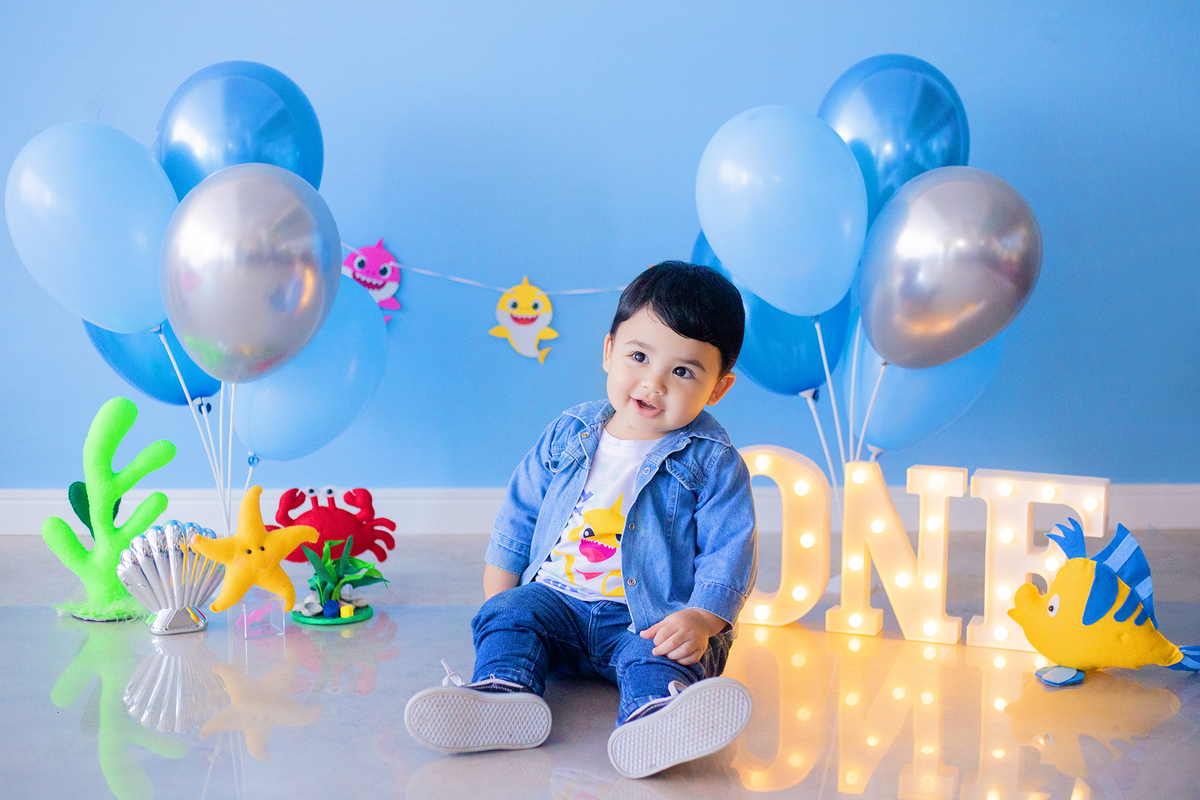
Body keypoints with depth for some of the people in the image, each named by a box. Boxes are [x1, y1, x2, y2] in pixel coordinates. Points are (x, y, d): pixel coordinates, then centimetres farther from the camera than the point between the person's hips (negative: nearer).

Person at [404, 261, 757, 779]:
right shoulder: (568, 437, 8)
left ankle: (653, 724, -63)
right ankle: (504, 694, -46)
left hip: (652, 621, -4)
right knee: (509, 614, -21)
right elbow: (518, 517, 16)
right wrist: (498, 597, 9)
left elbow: (728, 555, -8)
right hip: (556, 601, 4)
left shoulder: (714, 464, -4)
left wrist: (701, 619, -25)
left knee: (656, 656, -33)